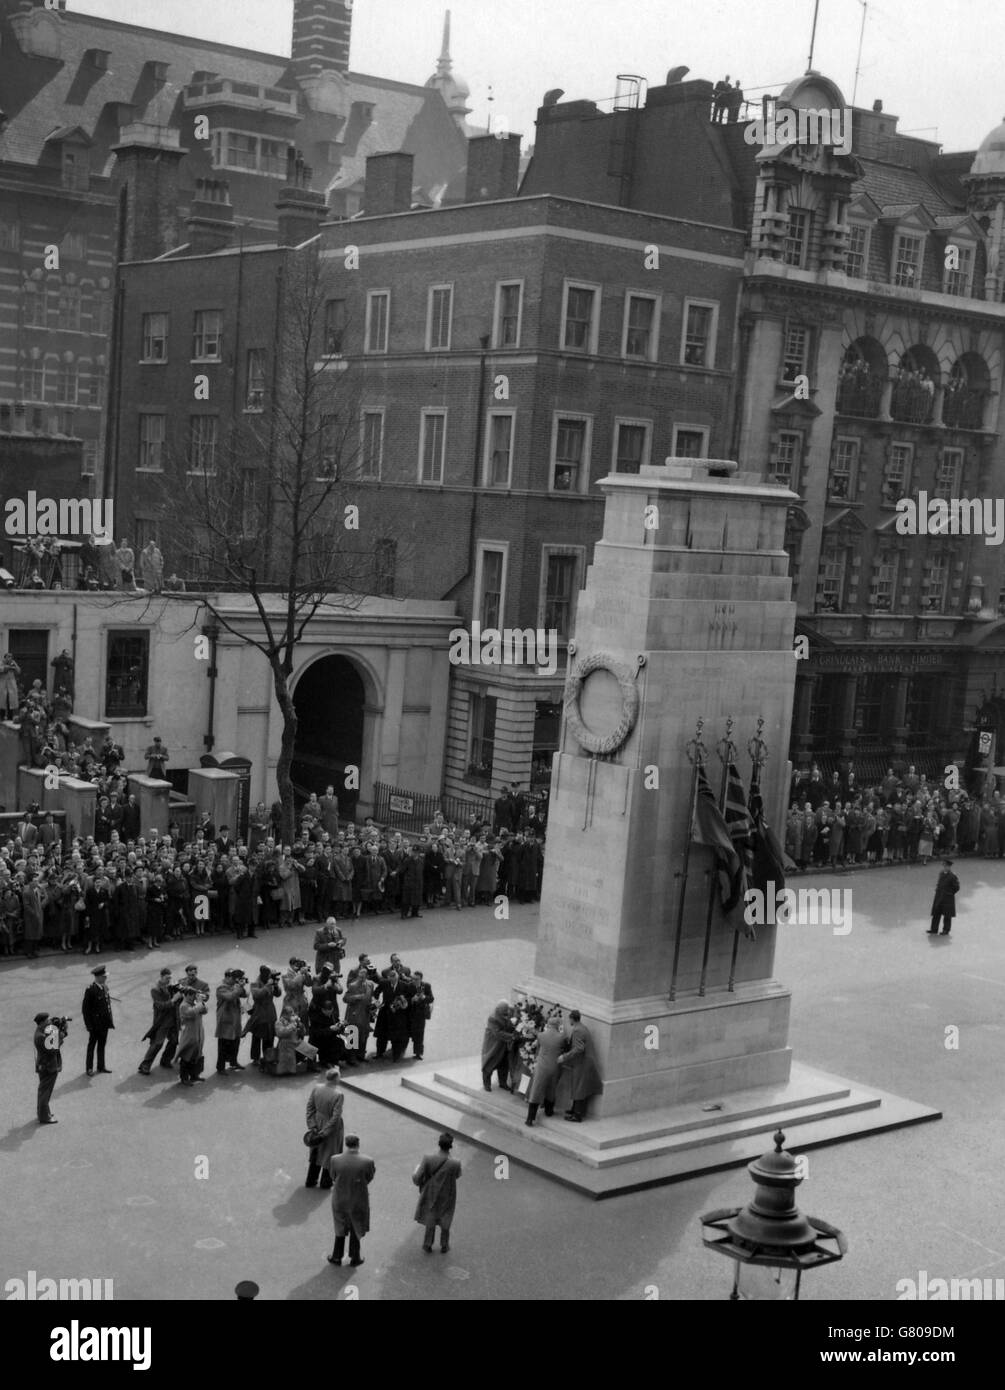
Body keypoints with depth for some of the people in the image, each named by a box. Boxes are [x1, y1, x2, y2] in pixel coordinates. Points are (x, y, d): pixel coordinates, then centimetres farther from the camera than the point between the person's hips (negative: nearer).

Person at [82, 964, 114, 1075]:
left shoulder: (104, 987, 3)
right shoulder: (90, 990, -20)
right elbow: (85, 1009, -16)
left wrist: (110, 1021, 10)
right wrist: (89, 1025, -16)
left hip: (104, 1023, 7)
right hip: (95, 1023, -7)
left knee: (102, 1045, 16)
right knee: (92, 1045, 8)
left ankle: (101, 1066, 28)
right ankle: (89, 1068, 19)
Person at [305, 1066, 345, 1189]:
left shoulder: (317, 1088, -14)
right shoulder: (339, 1094, -29)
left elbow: (310, 1107, -9)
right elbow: (336, 1116, -25)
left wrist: (312, 1126, -4)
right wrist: (326, 1132, -16)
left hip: (318, 1124, 5)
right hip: (332, 1127, -4)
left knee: (316, 1152, 24)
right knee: (329, 1152, 19)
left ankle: (310, 1180, 36)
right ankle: (325, 1182, 35)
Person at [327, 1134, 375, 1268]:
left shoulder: (335, 1160, -22)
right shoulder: (367, 1161, -25)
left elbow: (333, 1178, -6)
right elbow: (368, 1179, -9)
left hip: (339, 1200, 1)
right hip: (358, 1202, -1)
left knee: (341, 1227, 28)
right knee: (356, 1228, 25)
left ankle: (337, 1256, 39)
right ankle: (354, 1257, 41)